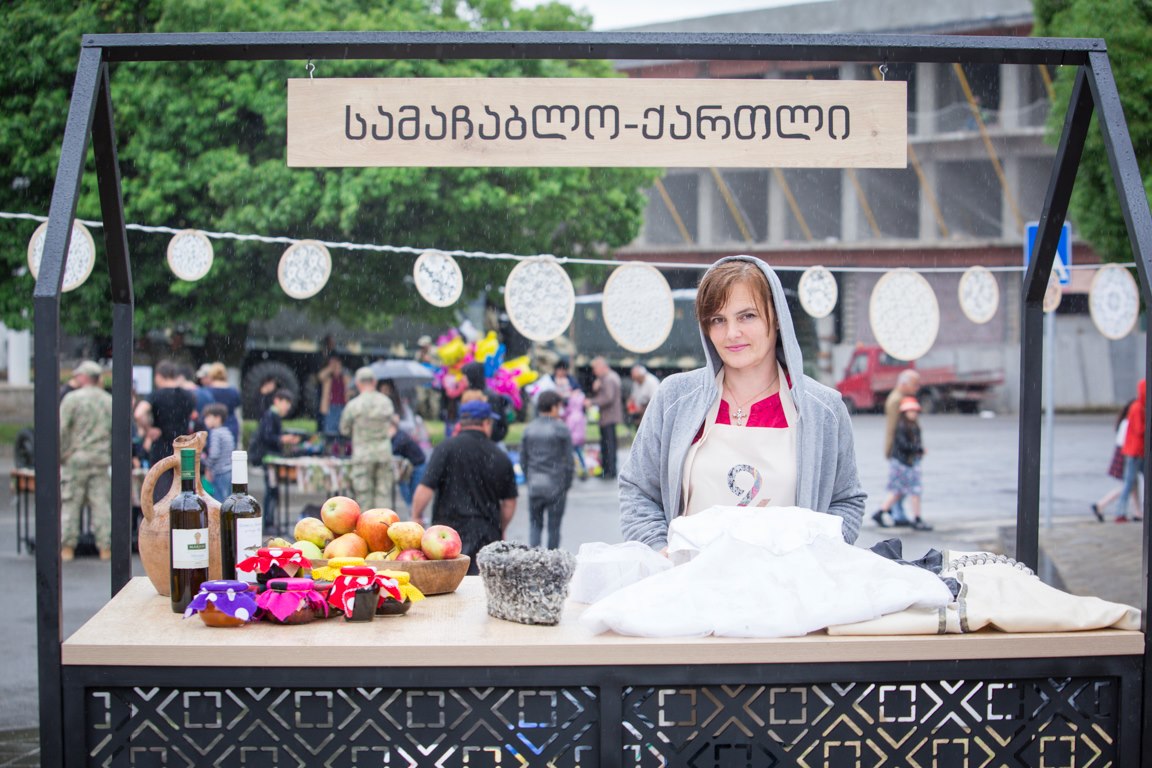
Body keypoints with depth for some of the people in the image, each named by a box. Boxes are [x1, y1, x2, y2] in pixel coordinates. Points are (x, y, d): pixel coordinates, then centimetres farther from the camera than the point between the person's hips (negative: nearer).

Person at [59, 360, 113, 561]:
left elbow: (61, 430, -8)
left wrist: (59, 455, 0)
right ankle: (105, 547, 4)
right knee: (102, 503, 5)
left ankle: (67, 547, 2)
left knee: (69, 503, 2)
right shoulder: (109, 401, 8)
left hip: (76, 457, -3)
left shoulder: (72, 398, -5)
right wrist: (111, 454, 17)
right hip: (102, 459, 3)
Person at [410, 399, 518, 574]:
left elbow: (426, 488, -11)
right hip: (487, 532, 3)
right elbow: (509, 503, 12)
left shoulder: (447, 449, -5)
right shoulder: (501, 458, 6)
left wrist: (416, 516, 5)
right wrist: (500, 530, 29)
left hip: (450, 526, -3)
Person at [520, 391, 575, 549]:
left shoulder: (529, 429, 6)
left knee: (535, 524, 12)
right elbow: (568, 461, -5)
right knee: (554, 527, 6)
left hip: (534, 485, 3)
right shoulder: (562, 429, -6)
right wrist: (567, 484, 6)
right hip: (556, 486, -3)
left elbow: (523, 459, 9)